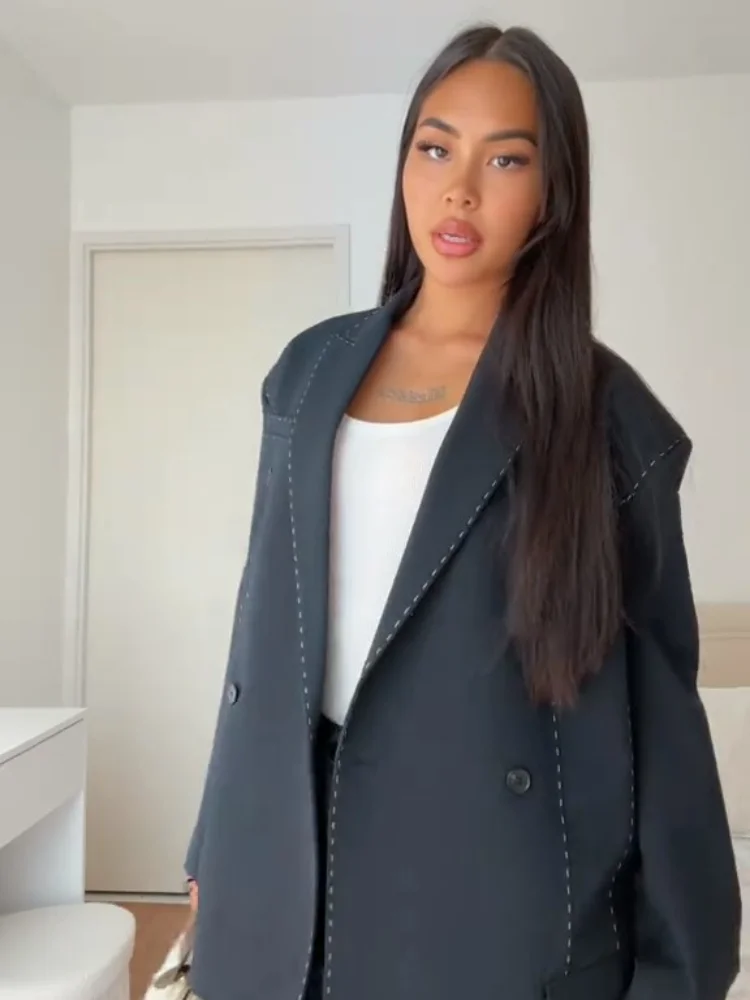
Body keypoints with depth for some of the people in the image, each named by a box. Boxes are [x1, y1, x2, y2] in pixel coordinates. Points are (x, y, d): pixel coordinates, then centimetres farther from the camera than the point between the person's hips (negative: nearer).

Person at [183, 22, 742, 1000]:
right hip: (288, 841, 4)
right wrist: (220, 843, 11)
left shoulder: (604, 410, -7)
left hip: (493, 865, -3)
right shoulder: (311, 369, 4)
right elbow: (270, 612, 8)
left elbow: (655, 701, -6)